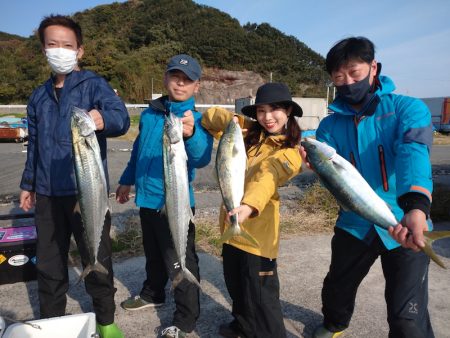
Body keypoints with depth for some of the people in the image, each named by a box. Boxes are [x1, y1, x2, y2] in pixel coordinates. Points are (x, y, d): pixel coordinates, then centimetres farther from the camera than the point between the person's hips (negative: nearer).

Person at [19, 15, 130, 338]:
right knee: (48, 263, 16)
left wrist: (103, 119, -47)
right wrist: (28, 184, 20)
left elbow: (121, 116, -25)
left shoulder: (93, 85, -5)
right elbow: (34, 145, 20)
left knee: (96, 260, 7)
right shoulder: (39, 96, 13)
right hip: (47, 193, 5)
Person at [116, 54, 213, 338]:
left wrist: (191, 135, -52)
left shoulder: (197, 120, -14)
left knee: (180, 264, 4)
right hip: (146, 199, 7)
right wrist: (127, 180, 24)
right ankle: (153, 294, 49)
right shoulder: (150, 113, 4)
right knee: (153, 254, 25)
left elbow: (202, 158, -32)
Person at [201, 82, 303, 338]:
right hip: (233, 221, 7)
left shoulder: (290, 152, -9)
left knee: (259, 290, 2)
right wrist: (233, 120, -13)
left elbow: (268, 177, -30)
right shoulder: (249, 134, 6)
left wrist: (250, 205, -47)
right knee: (234, 281, 23)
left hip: (259, 226, -6)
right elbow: (210, 118, 8)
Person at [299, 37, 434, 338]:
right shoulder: (330, 125, 1)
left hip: (404, 225, -3)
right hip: (354, 225, 4)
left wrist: (416, 208, -46)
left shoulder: (408, 109, -9)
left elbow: (413, 155, -28)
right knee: (336, 289, 20)